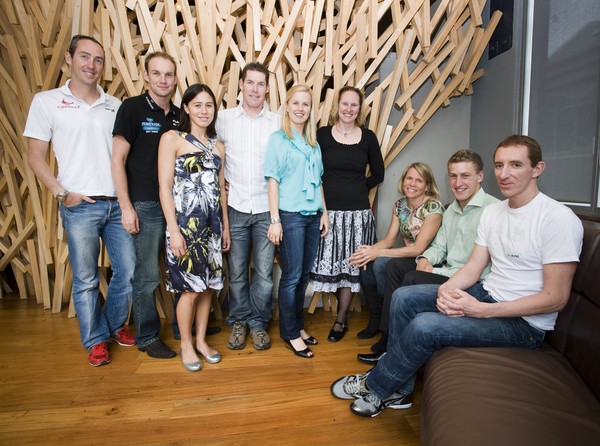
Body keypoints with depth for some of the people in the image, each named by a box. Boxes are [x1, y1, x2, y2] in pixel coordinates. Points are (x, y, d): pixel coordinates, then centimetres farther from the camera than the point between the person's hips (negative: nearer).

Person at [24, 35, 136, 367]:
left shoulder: (114, 105, 11)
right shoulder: (47, 101, 4)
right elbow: (36, 157, 4)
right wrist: (61, 193, -8)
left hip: (117, 203, 3)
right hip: (80, 206, -3)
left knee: (127, 271, 7)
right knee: (86, 280, 7)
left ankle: (115, 325, 32)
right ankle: (95, 340, 25)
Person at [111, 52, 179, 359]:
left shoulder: (179, 115, 10)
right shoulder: (132, 108, -4)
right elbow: (118, 160, -7)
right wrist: (126, 207, -12)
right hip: (146, 206, -5)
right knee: (147, 276, 2)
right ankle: (147, 337, 20)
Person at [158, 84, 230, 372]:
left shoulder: (217, 146, 13)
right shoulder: (172, 139, -4)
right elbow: (165, 187, -9)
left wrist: (225, 226, 12)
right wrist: (173, 230, -15)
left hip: (212, 225, 6)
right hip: (185, 224, -5)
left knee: (208, 285, 11)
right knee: (190, 289, 1)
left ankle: (201, 340, 29)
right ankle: (186, 344, 24)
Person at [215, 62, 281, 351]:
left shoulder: (278, 123, 4)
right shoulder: (224, 118, 5)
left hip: (267, 207, 0)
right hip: (235, 206, 0)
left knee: (264, 271, 4)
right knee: (236, 270, 8)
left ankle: (258, 322, 22)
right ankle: (238, 321, 26)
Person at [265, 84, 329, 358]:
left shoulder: (313, 143, 15)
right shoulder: (278, 139, -1)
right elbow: (273, 180, -7)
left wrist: (324, 212, 12)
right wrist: (275, 220, -12)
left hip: (313, 216, 6)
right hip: (290, 216, -6)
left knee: (304, 274, 11)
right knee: (292, 276, -1)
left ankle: (298, 325, 25)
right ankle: (290, 333, 14)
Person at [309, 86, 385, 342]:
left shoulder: (368, 137, 5)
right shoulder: (322, 134, 1)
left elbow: (378, 174, 13)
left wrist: (357, 188, 4)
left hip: (358, 213, 1)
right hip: (329, 211, -1)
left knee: (351, 265, 6)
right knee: (329, 263, 3)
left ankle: (341, 319, 21)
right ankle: (343, 308, 29)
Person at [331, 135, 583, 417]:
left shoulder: (559, 219, -17)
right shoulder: (492, 212, 7)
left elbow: (556, 297, -19)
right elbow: (474, 267, 6)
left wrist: (481, 310, -25)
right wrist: (446, 288, -17)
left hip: (525, 322, -8)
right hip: (487, 294, 8)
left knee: (425, 326, -26)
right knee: (404, 297, -5)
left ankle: (374, 387, 0)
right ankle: (398, 390, 3)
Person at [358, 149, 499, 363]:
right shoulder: (451, 210, 14)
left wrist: (438, 272, -20)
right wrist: (425, 259, -6)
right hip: (448, 272, 10)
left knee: (412, 279, -24)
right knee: (395, 265, 3)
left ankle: (390, 350, -6)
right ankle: (387, 336, 5)